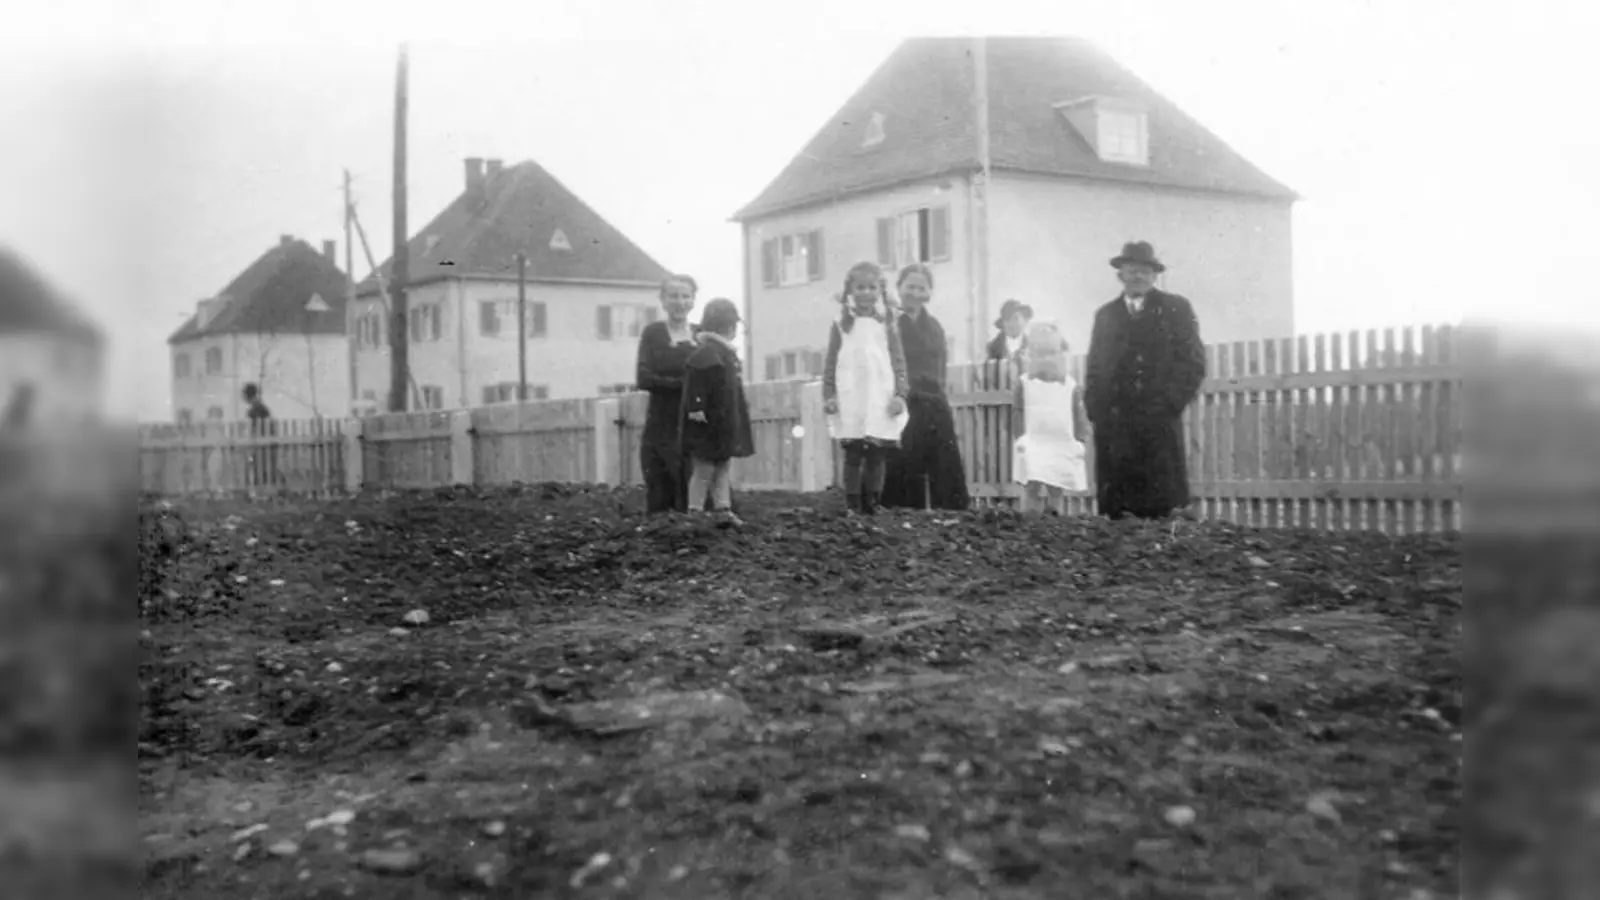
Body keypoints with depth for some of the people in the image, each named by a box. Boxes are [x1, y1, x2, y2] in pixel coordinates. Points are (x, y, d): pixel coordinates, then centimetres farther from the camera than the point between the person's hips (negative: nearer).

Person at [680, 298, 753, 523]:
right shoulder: (705, 354, -17)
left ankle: (723, 511, 17)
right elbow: (695, 386, -25)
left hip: (726, 426, 10)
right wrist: (695, 409, -33)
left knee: (723, 469, 12)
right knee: (703, 471, -4)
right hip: (708, 428, -10)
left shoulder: (728, 353, 15)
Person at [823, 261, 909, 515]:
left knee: (876, 456, 2)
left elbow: (898, 360, 7)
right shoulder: (841, 324, 7)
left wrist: (900, 394, -2)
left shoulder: (887, 324, 9)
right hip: (850, 401, -1)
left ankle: (871, 504, 8)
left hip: (881, 400, 1)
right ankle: (852, 506, 2)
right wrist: (828, 394, -2)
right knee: (853, 456, -1)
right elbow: (831, 362, 6)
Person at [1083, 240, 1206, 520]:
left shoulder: (1176, 308, 10)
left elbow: (1194, 363, 3)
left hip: (1159, 424, -2)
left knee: (1162, 509, -6)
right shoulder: (1105, 315, 19)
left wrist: (1171, 403, -8)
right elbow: (1094, 368, 18)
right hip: (1113, 425, 2)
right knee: (1115, 508, -3)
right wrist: (1096, 409, 3)